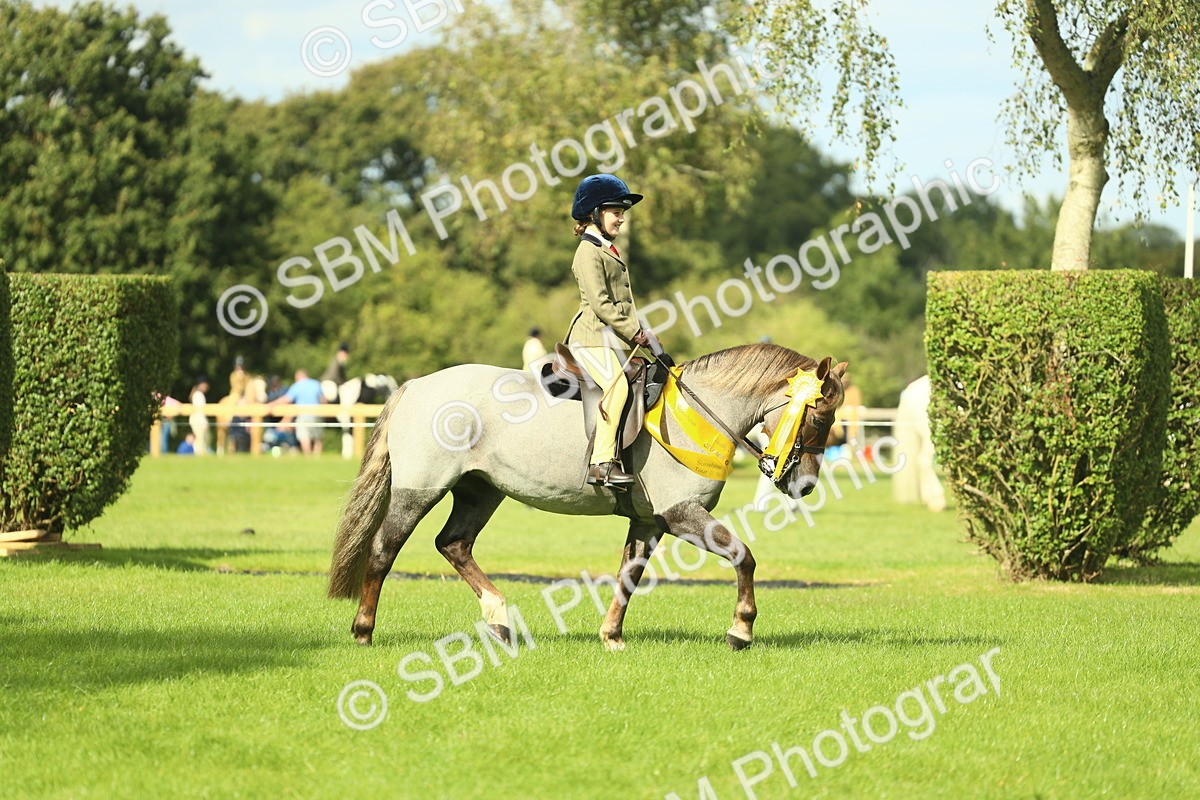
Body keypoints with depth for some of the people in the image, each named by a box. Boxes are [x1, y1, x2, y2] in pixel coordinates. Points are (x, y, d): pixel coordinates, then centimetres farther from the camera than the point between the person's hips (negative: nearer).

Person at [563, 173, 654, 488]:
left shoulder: (609, 250, 23)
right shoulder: (589, 252, -8)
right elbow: (600, 303, -16)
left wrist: (637, 332, 12)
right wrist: (633, 331, -16)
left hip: (617, 339, 10)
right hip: (595, 337, -10)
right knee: (616, 386, -28)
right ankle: (602, 463, -33)